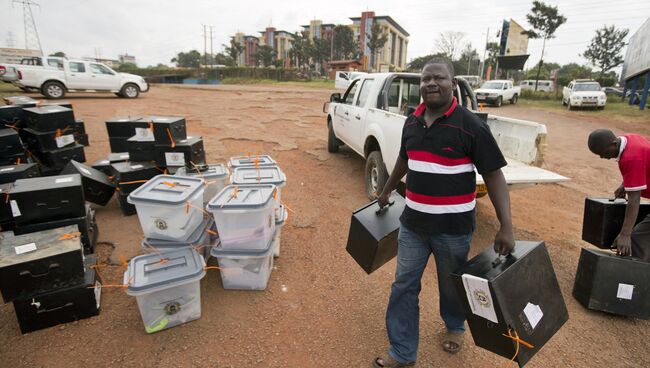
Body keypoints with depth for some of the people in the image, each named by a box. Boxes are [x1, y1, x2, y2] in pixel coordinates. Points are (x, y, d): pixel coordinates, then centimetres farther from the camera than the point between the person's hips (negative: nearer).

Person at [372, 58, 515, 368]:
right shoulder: (412, 122, 2)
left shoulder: (471, 125, -14)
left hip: (454, 226, -4)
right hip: (412, 223, 4)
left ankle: (454, 327, 52)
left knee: (451, 285, 19)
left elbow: (493, 174, -13)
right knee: (403, 286, 9)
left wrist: (506, 226, -20)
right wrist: (386, 192, 28)